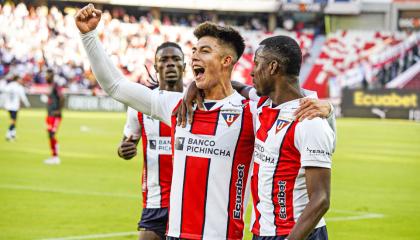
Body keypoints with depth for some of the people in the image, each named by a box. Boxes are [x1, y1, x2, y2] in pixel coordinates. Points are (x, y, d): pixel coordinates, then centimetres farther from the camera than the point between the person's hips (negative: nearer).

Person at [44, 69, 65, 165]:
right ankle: (53, 156, 16)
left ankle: (56, 157, -8)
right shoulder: (50, 86, 15)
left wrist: (59, 110, -20)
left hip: (55, 115, -10)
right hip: (50, 115, 10)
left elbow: (62, 98, -22)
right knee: (50, 135, 10)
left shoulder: (55, 86, -13)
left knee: (52, 135, -12)